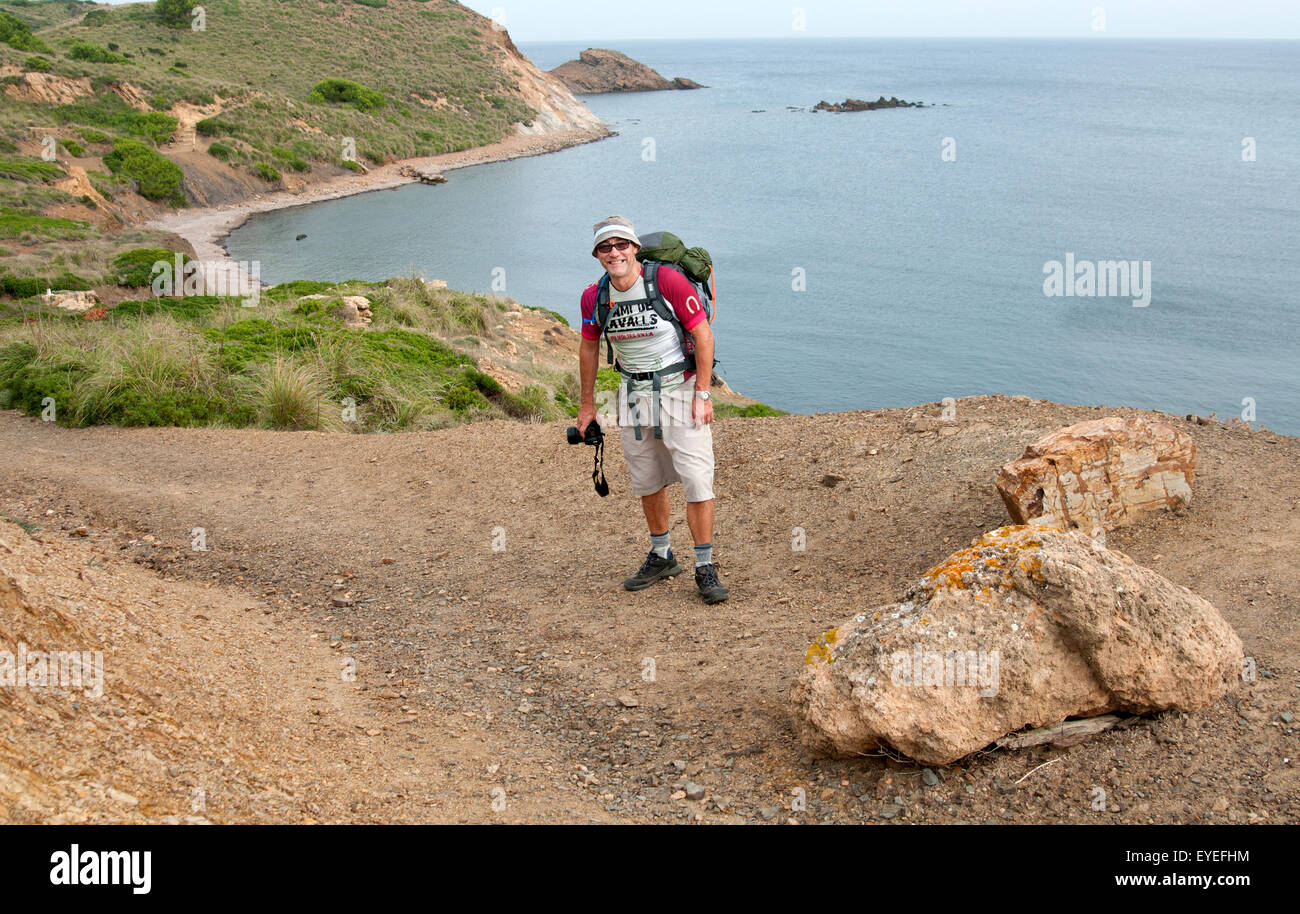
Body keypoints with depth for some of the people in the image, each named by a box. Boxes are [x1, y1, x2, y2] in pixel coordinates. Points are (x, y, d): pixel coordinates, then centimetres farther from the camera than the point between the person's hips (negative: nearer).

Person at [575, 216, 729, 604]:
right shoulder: (594, 297, -2)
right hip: (634, 396, 5)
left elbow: (703, 334, -12)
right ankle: (661, 557, 31)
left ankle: (705, 568, 2)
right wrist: (587, 403, 16)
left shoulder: (668, 281, -16)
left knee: (697, 480, -8)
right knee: (647, 482, 13)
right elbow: (589, 347, 13)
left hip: (680, 390, -5)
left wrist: (703, 394, -14)